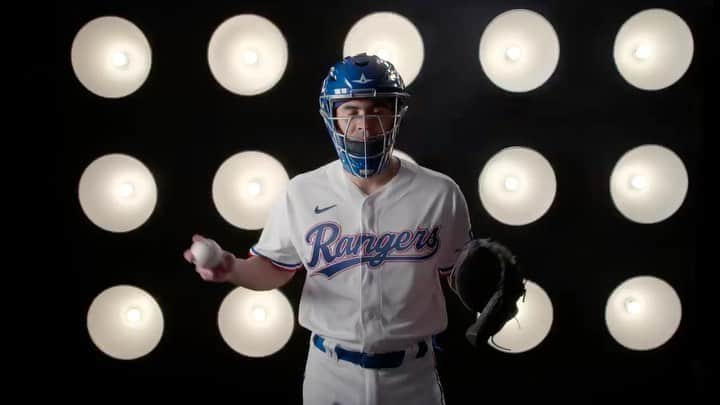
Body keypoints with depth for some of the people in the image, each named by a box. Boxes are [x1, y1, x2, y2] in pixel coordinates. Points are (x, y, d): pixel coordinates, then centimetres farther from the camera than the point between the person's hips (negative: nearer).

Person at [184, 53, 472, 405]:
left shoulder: (440, 194, -8)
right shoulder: (302, 192, -6)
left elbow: (457, 273, 3)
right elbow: (275, 268, 4)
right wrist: (232, 268, -15)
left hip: (411, 373, 0)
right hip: (331, 371, 1)